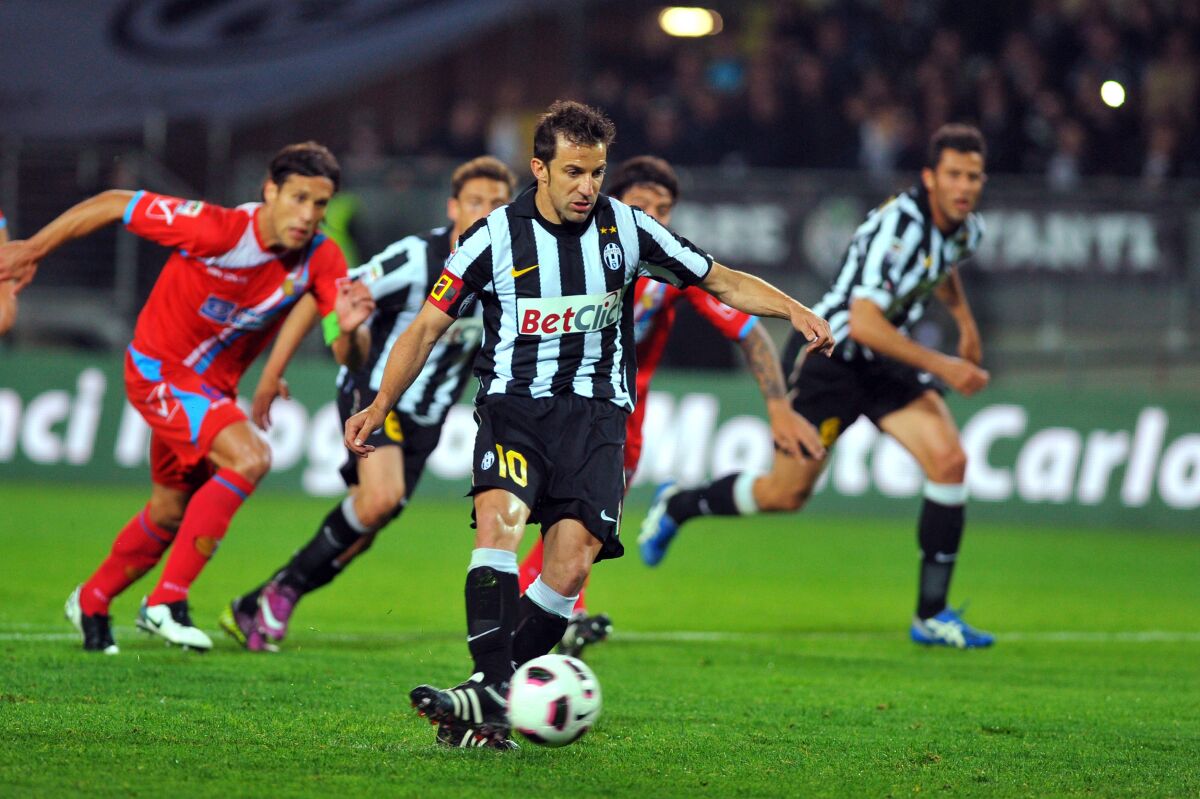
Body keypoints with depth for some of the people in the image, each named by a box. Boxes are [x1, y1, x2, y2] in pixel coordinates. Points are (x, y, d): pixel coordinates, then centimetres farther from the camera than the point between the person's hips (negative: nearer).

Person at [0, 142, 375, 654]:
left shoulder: (321, 260, -14)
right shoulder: (216, 231, -28)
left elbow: (347, 360, -16)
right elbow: (113, 205, -18)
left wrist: (348, 328, -40)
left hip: (212, 388, 7)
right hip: (160, 370, -7)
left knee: (170, 514, 20)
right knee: (249, 458, -27)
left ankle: (91, 603, 45)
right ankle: (166, 602, -21)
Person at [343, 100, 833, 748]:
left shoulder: (627, 229, 3)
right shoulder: (495, 236, -2)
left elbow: (722, 282, 12)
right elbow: (426, 328, 2)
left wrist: (795, 311, -4)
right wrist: (380, 406, -9)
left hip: (596, 411, 1)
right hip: (513, 403, -1)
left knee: (572, 565, -18)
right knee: (499, 518, -30)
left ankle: (489, 696, -8)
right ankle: (491, 691, -35)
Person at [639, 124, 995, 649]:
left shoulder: (967, 230, -2)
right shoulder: (896, 226, -29)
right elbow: (862, 322, -35)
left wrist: (965, 321, 20)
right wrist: (942, 367, -33)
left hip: (885, 360, 7)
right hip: (828, 356, -7)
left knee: (948, 460, -14)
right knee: (784, 495, 4)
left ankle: (932, 615, -6)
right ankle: (677, 506, 34)